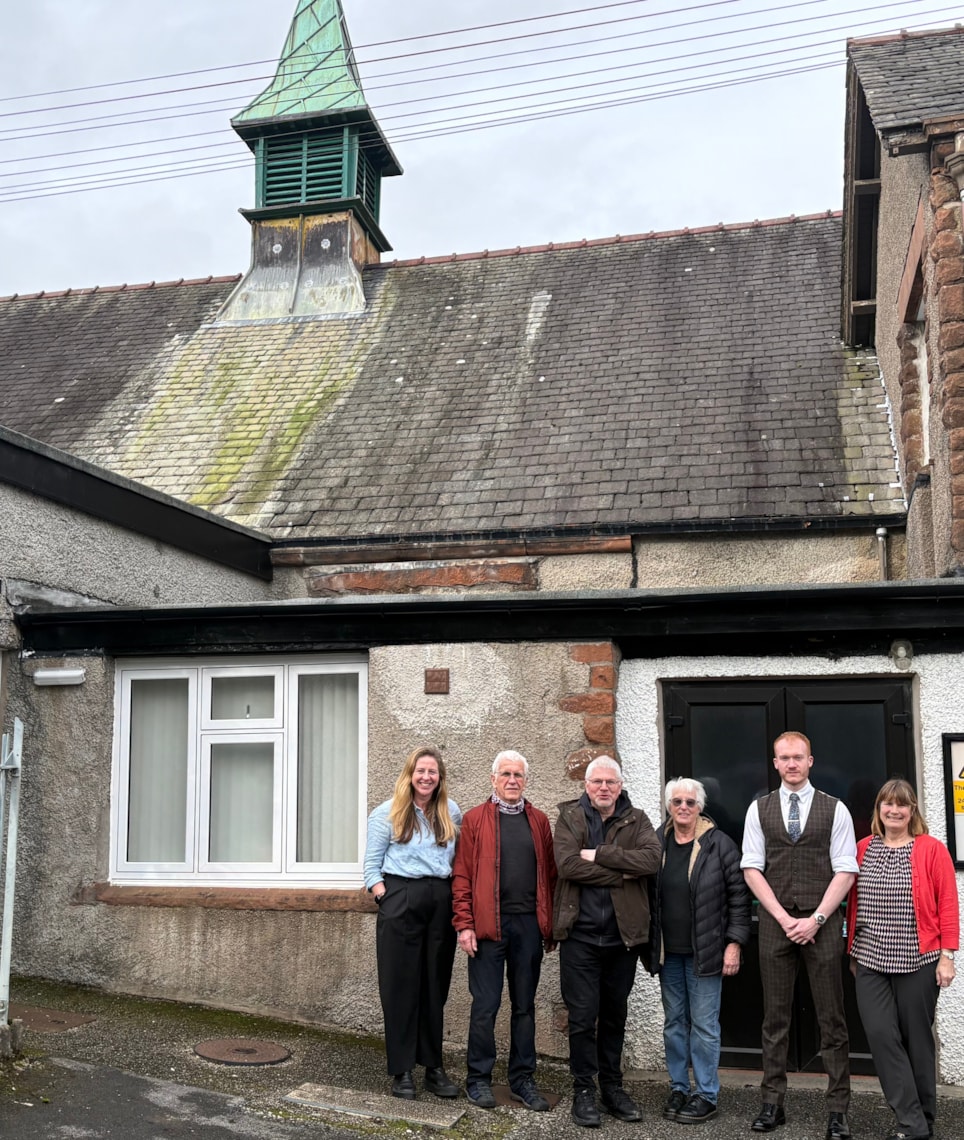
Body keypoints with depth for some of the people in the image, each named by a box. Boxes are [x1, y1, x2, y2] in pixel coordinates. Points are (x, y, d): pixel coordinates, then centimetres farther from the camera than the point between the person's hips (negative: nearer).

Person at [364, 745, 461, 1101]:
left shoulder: (452, 813, 10)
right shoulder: (388, 812, 2)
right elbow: (372, 864, 2)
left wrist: (460, 903, 2)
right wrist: (385, 899, -8)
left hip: (441, 903, 3)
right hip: (401, 900, -3)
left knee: (435, 986, 8)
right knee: (400, 986, 2)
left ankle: (434, 1065, 17)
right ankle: (401, 1070, 9)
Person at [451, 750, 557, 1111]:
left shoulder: (539, 821, 11)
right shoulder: (475, 819, 2)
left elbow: (550, 874, 10)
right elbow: (462, 876, -1)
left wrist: (550, 924, 4)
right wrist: (465, 925, -9)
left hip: (529, 924, 3)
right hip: (489, 925, -3)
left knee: (525, 1005, 11)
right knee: (485, 1005, 1)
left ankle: (523, 1079, 21)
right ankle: (478, 1079, 15)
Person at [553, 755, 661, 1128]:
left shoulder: (637, 820, 5)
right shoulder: (569, 817, 0)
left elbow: (651, 859, -14)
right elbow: (567, 864, -17)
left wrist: (599, 855, -18)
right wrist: (621, 874, -15)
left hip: (623, 935, 2)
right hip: (580, 935, -2)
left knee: (615, 1015, 14)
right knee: (582, 1017, 2)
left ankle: (612, 1086, 27)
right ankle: (583, 1090, 16)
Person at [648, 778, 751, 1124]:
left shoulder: (719, 844, -7)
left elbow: (738, 897, -5)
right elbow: (647, 896, 10)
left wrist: (734, 943, -10)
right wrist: (650, 944, 7)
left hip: (705, 951, -4)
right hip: (668, 952, 4)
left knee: (704, 1025, 2)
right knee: (673, 1023, 12)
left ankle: (707, 1095, 13)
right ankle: (678, 1089, 24)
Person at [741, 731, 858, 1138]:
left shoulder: (835, 810, 2)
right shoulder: (759, 810, 6)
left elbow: (845, 871, -1)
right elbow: (752, 868, 2)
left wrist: (816, 919, -10)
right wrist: (783, 917, -7)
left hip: (822, 923, -1)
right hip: (774, 921, 1)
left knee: (832, 1020, 3)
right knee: (775, 1017, 7)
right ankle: (772, 1103, 15)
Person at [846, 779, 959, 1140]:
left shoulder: (932, 850, -4)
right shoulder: (863, 849, 7)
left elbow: (947, 905, -5)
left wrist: (947, 955, -9)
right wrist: (853, 951, 12)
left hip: (918, 961, -3)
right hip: (871, 962, 3)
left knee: (916, 1038, 7)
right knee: (881, 1035, -5)